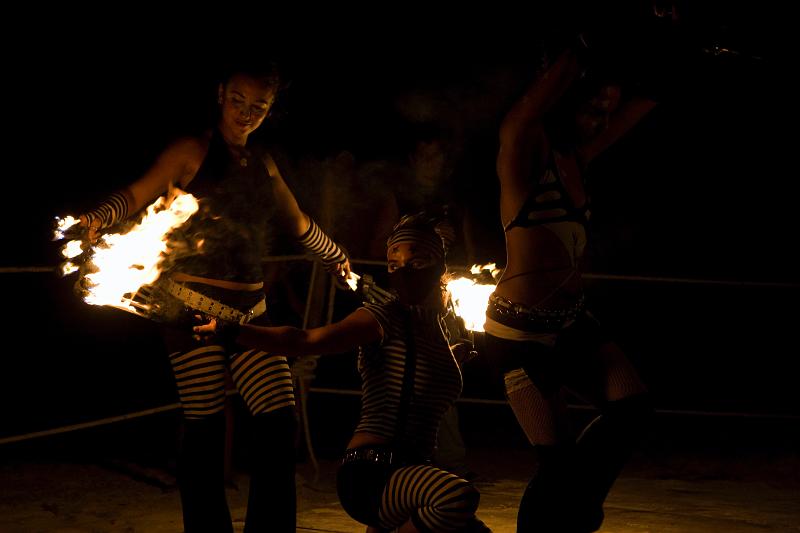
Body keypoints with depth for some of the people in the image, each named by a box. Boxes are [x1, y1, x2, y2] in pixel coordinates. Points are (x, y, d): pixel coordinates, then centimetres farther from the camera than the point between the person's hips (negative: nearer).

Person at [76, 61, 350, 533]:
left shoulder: (263, 163, 17)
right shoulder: (194, 152, 0)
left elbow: (297, 223, 33)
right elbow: (138, 194, -12)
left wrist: (336, 256, 45)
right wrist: (100, 218, -31)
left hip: (250, 309, 6)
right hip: (196, 306, -5)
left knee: (280, 421, -5)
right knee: (205, 429, -5)